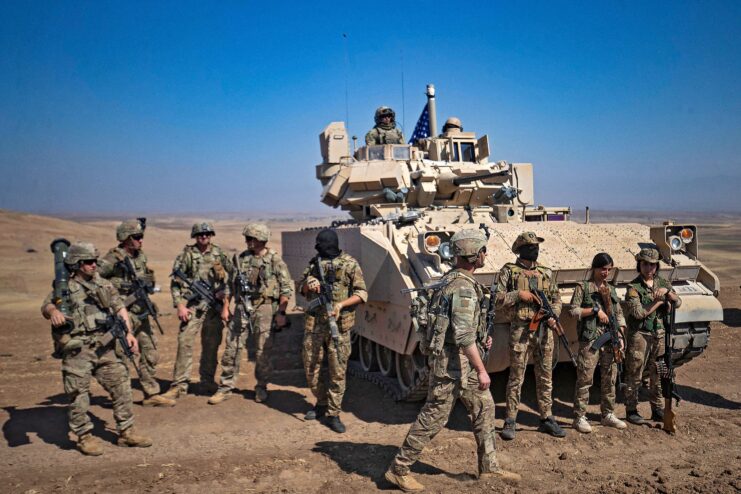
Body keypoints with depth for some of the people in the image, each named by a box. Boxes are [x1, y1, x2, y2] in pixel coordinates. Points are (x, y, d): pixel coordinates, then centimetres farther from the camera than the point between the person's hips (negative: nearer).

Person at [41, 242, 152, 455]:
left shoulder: (104, 285, 13)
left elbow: (120, 308, 12)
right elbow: (47, 305, -12)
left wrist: (128, 333, 0)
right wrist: (53, 311, -37)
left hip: (106, 347, 4)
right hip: (78, 350, -4)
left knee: (121, 386, 6)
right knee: (78, 394, 0)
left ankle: (126, 432, 18)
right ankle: (85, 437, 17)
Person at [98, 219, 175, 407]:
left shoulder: (141, 256, 9)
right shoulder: (114, 258, -13)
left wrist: (147, 281, -3)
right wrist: (120, 284, -20)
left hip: (141, 313, 7)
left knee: (150, 354, 10)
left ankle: (151, 394, 21)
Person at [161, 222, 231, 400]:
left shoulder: (219, 253, 8)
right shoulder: (187, 254, -1)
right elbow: (175, 282, -3)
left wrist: (225, 291, -3)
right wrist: (180, 305, -11)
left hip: (215, 305, 3)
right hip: (193, 305, -3)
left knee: (211, 345, 9)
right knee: (185, 343, -9)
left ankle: (207, 382, 21)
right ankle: (179, 385, -1)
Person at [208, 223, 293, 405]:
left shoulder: (275, 260, -5)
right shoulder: (240, 259, 8)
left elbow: (286, 288, -5)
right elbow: (230, 285, 14)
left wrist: (281, 312, -10)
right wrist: (225, 307, 9)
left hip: (264, 309, -3)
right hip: (242, 308, 4)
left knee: (263, 351, 4)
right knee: (232, 348, 4)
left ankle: (261, 387, 20)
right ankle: (225, 387, 14)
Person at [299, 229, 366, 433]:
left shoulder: (349, 264, -4)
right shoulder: (314, 263, 9)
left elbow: (362, 294, -5)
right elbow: (302, 288, 17)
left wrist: (341, 304, -18)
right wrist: (309, 285, -6)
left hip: (339, 325, -4)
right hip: (313, 324, 4)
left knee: (338, 372, 2)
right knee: (311, 370, 11)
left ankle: (333, 414, 13)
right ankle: (322, 403, 33)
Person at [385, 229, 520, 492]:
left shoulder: (452, 278, 9)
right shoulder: (464, 287, -22)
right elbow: (464, 336, -27)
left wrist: (481, 337, 15)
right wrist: (481, 370, -22)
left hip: (463, 361, 10)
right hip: (452, 362, -10)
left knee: (484, 408, 17)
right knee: (433, 417, 0)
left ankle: (489, 466, 30)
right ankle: (398, 470, 12)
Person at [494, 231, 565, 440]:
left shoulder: (546, 272, 11)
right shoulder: (509, 271, -2)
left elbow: (556, 298, 16)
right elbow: (496, 299, -6)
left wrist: (553, 315, -3)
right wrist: (518, 294, -15)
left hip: (544, 330, 4)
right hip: (520, 330, -4)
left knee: (545, 377, 12)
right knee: (516, 377, 2)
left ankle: (547, 419, 24)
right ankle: (510, 421, 11)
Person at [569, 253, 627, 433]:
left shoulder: (611, 289, 17)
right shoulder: (583, 287, 1)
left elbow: (619, 314, 16)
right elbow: (574, 311, -6)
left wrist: (621, 336, 5)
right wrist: (595, 310, -13)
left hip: (611, 340, 6)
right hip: (589, 340, -5)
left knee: (610, 379, 11)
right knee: (585, 379, -4)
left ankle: (608, 415, 24)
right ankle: (579, 417, 2)